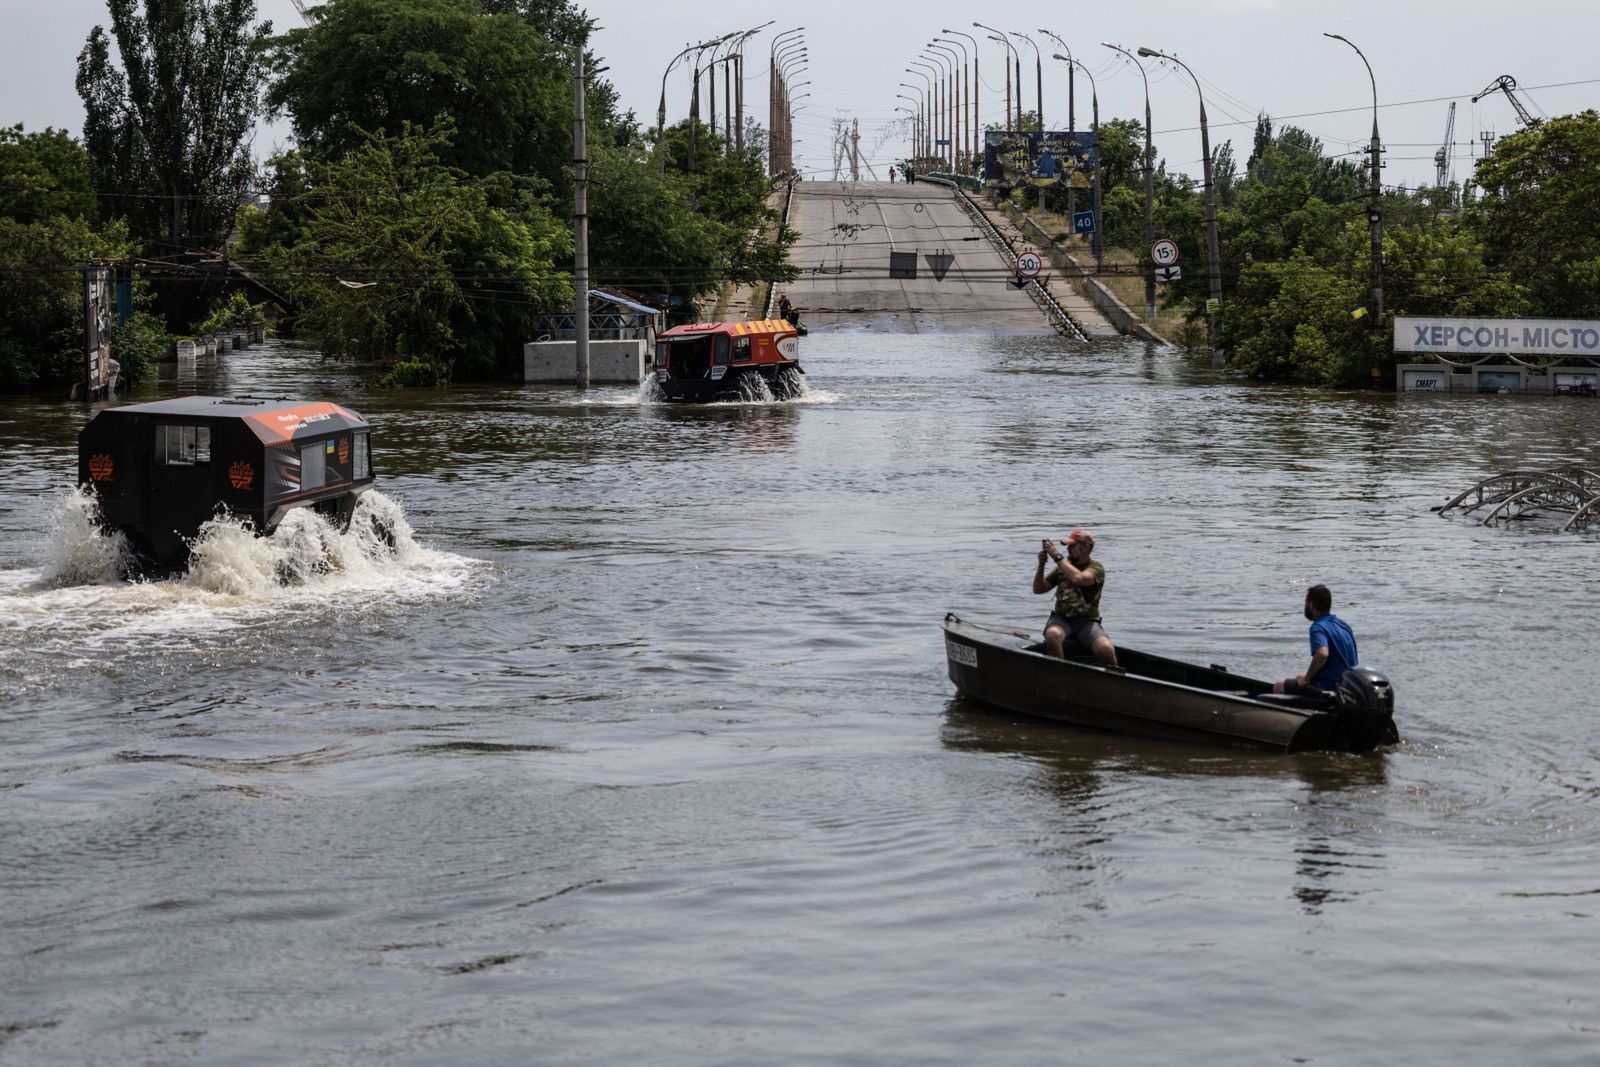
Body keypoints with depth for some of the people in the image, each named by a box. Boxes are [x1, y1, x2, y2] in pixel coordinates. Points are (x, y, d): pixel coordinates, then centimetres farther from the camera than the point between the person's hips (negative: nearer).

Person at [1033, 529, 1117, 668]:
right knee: (1052, 635, -35)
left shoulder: (1096, 568, -2)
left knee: (1107, 650, -30)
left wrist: (1057, 556, -19)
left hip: (1086, 622, -3)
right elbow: (1038, 589, 14)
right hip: (1061, 619, 3)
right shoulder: (1063, 566, 13)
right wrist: (1041, 565, -2)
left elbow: (1079, 579, -25)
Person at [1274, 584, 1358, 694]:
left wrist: (1307, 678, -21)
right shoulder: (1343, 624, 12)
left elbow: (1322, 654, -36)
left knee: (1279, 686, 6)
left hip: (1327, 686, -9)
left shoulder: (1318, 628, -17)